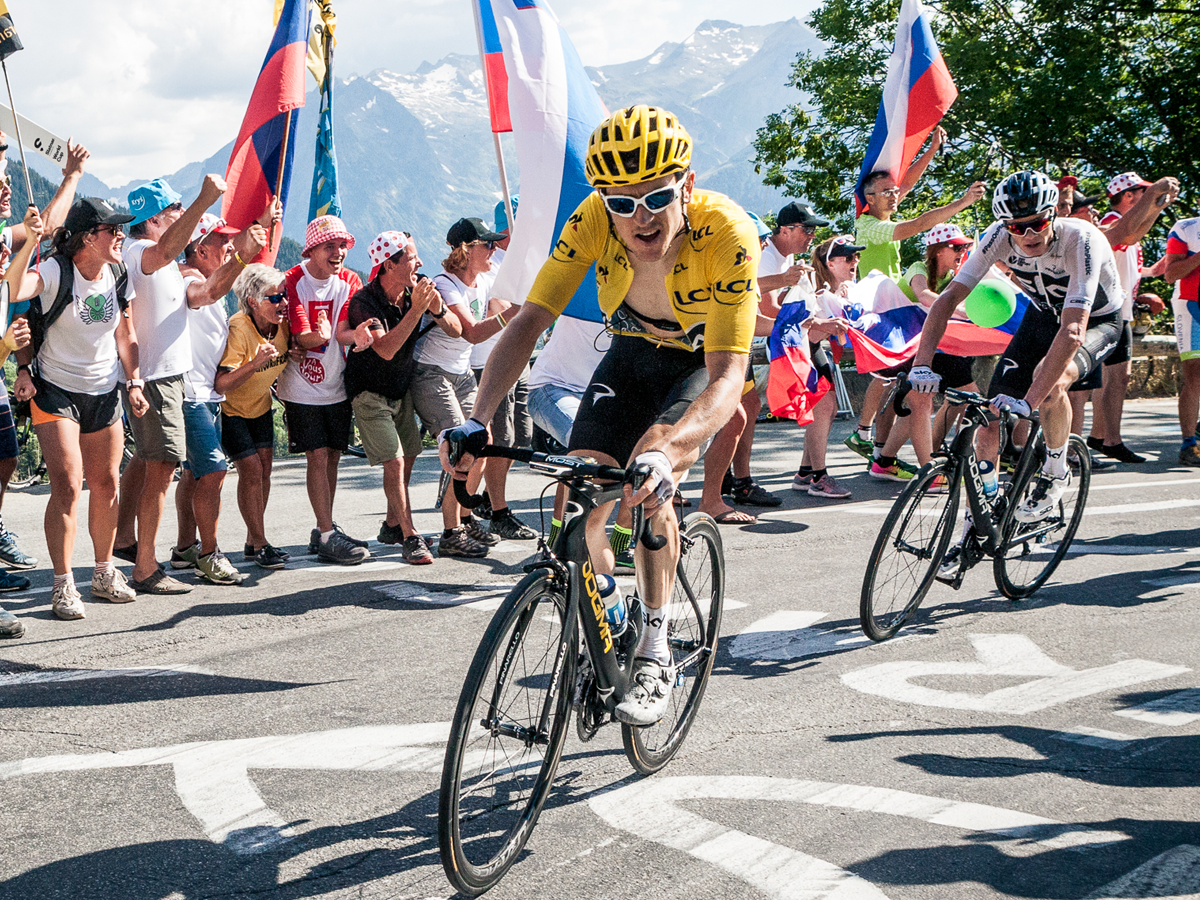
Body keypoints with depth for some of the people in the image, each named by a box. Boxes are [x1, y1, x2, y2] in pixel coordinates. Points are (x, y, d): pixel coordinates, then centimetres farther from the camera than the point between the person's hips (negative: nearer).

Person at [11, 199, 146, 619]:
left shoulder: (119, 278, 2)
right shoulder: (55, 273, -17)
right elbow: (13, 290, -35)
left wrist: (134, 383, 4)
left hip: (104, 394, 5)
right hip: (55, 391, -5)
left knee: (105, 483, 8)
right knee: (67, 486, -11)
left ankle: (105, 573, 24)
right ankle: (63, 586, -2)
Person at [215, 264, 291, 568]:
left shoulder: (283, 322, -12)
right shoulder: (238, 329, -31)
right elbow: (220, 385, -35)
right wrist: (255, 363, -48)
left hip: (260, 405, 7)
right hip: (230, 409, -7)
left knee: (264, 469, 5)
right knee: (251, 470, -11)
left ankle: (253, 542, 16)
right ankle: (260, 545, -2)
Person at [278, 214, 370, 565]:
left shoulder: (350, 281, 2)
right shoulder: (293, 282, -12)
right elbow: (300, 338, -18)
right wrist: (316, 336, -40)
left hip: (337, 385, 5)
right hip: (302, 387, -5)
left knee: (333, 456, 9)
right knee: (317, 456, -9)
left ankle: (323, 532, 19)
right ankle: (327, 535, -7)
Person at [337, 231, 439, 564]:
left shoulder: (415, 289, -7)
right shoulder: (364, 302, -24)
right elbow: (386, 349, -34)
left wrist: (436, 306, -25)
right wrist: (415, 310, -38)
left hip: (401, 388, 7)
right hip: (370, 392, -7)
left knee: (408, 456, 12)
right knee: (394, 461, -14)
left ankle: (392, 526, 28)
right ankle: (409, 537, -9)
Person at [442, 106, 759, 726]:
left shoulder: (727, 234, -37)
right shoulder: (594, 220, -28)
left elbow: (727, 375, -41)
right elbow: (530, 320, -28)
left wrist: (665, 448, -59)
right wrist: (478, 420, -43)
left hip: (704, 361, -3)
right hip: (633, 352, 3)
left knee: (649, 483, -28)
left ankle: (654, 654, -12)